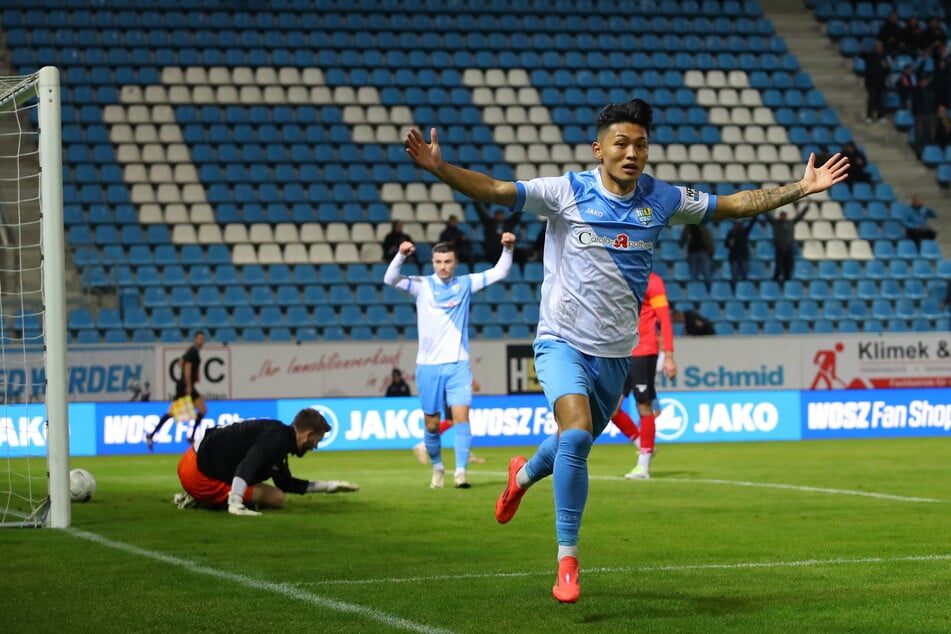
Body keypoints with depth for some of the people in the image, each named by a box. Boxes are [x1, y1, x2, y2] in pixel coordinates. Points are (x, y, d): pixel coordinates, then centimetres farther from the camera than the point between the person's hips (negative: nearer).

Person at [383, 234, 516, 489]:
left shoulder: (465, 284, 6)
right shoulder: (422, 285, 1)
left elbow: (499, 272, 5)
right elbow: (390, 279, -13)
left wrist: (508, 249, -12)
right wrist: (400, 256, -30)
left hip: (458, 365, 0)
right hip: (428, 366, 0)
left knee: (461, 417, -14)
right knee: (431, 424, 6)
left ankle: (460, 472, -16)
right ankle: (437, 468, 27)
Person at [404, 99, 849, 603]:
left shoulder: (661, 199, 0)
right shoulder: (567, 192, -11)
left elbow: (735, 204, 7)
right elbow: (493, 190, -19)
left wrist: (802, 187, 2)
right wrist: (438, 168, -35)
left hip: (615, 352, 5)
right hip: (563, 341, -4)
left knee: (577, 442, 18)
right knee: (576, 434, -25)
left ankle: (524, 474, 54)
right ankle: (567, 558, -16)